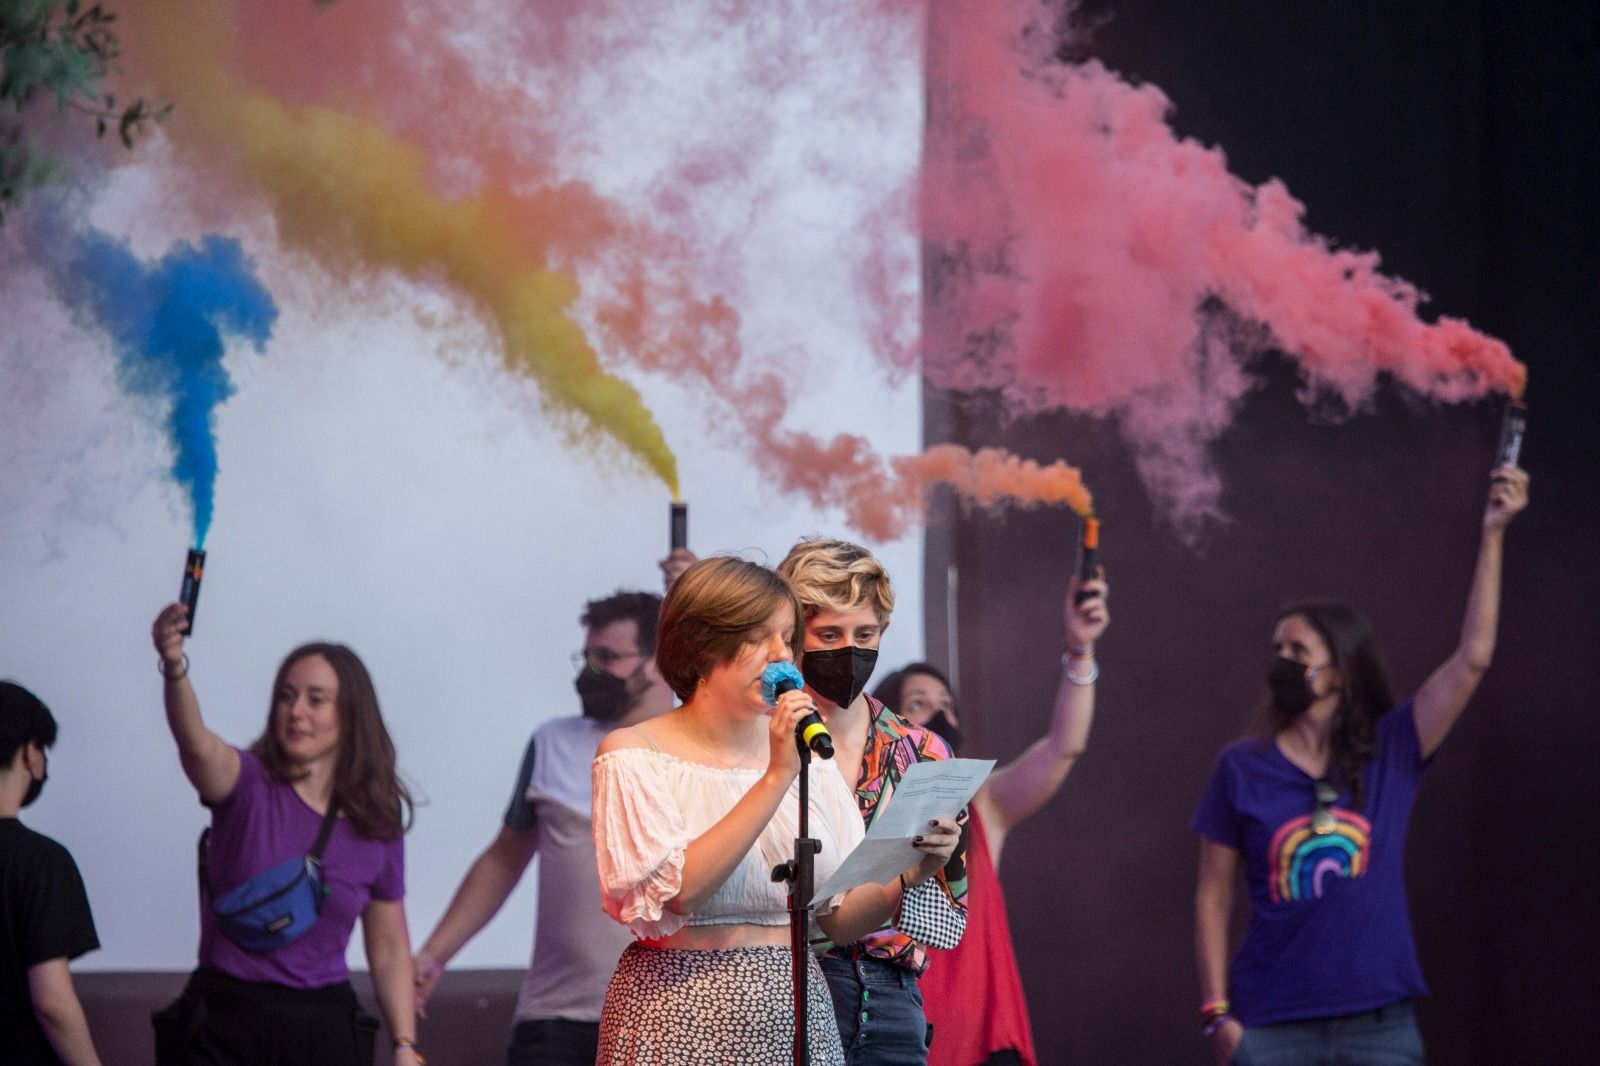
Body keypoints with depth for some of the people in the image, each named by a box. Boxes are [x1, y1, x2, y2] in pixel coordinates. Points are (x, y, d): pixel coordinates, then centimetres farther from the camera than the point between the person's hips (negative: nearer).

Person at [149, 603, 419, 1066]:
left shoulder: (377, 823, 6)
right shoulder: (247, 786, -3)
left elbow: (388, 946, 13)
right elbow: (196, 743, -27)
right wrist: (174, 669, -47)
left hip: (324, 1028, 3)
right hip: (223, 1026, -3)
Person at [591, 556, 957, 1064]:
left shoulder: (808, 755, 10)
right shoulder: (634, 755, -4)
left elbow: (842, 918, 8)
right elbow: (674, 893, -19)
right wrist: (776, 778, -20)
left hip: (796, 1015, 4)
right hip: (682, 1018, -4)